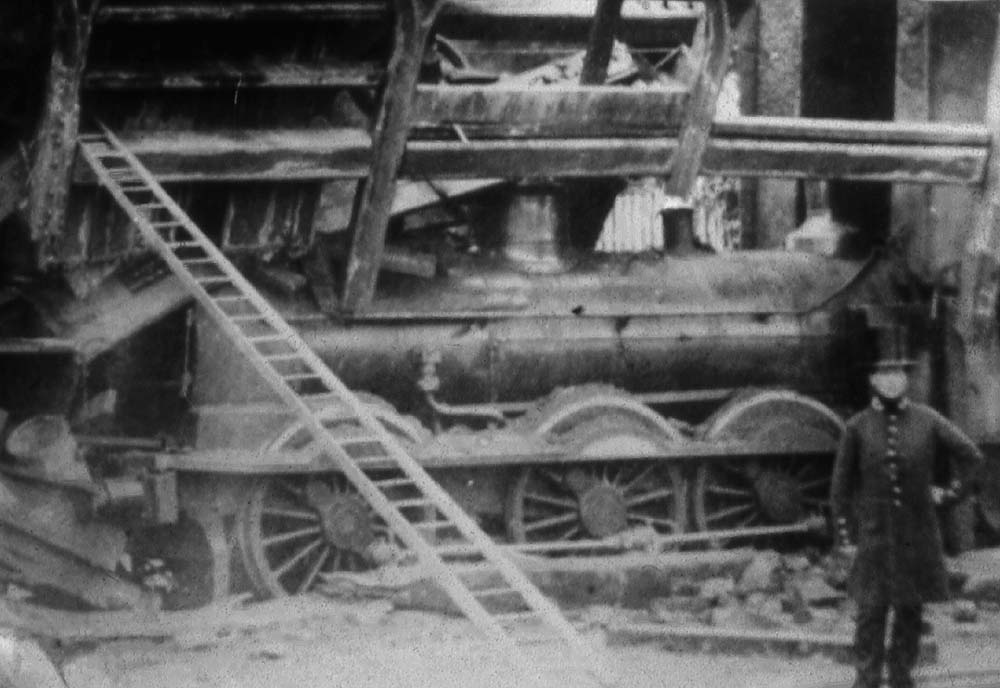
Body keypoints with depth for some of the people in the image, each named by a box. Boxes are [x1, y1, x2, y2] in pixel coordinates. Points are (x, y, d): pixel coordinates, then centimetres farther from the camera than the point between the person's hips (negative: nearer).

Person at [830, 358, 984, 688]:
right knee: (871, 608, -6)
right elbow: (841, 484, 1)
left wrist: (952, 492, 3)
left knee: (911, 610, 6)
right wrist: (843, 536, -1)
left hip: (919, 534, 2)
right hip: (875, 534, -1)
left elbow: (971, 455, 10)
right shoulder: (857, 427, -1)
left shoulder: (928, 421, 1)